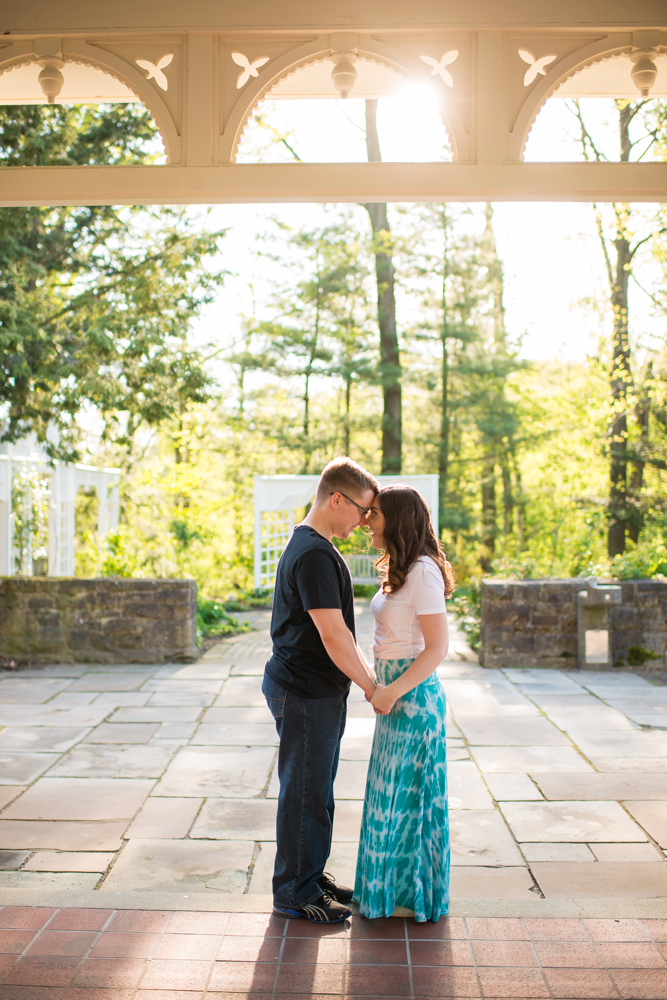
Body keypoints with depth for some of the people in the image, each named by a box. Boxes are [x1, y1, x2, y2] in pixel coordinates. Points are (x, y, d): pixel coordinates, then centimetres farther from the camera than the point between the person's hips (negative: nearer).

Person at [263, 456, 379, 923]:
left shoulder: (316, 548, 13)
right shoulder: (314, 554, -21)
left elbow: (340, 630, 18)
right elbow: (332, 636, -23)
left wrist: (369, 673, 13)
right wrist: (370, 687, -13)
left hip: (318, 691, 11)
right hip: (305, 692, -11)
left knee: (316, 791, 19)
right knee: (305, 793, 2)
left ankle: (310, 877, 32)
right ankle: (296, 893, 16)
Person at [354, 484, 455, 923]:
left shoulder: (423, 572, -20)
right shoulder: (401, 569, 9)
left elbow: (438, 647, -21)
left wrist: (393, 691, -22)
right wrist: (383, 687, 15)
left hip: (413, 694, -9)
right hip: (396, 690, 9)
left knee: (409, 792, 3)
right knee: (394, 790, 18)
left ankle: (414, 894, 19)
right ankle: (399, 883, 32)